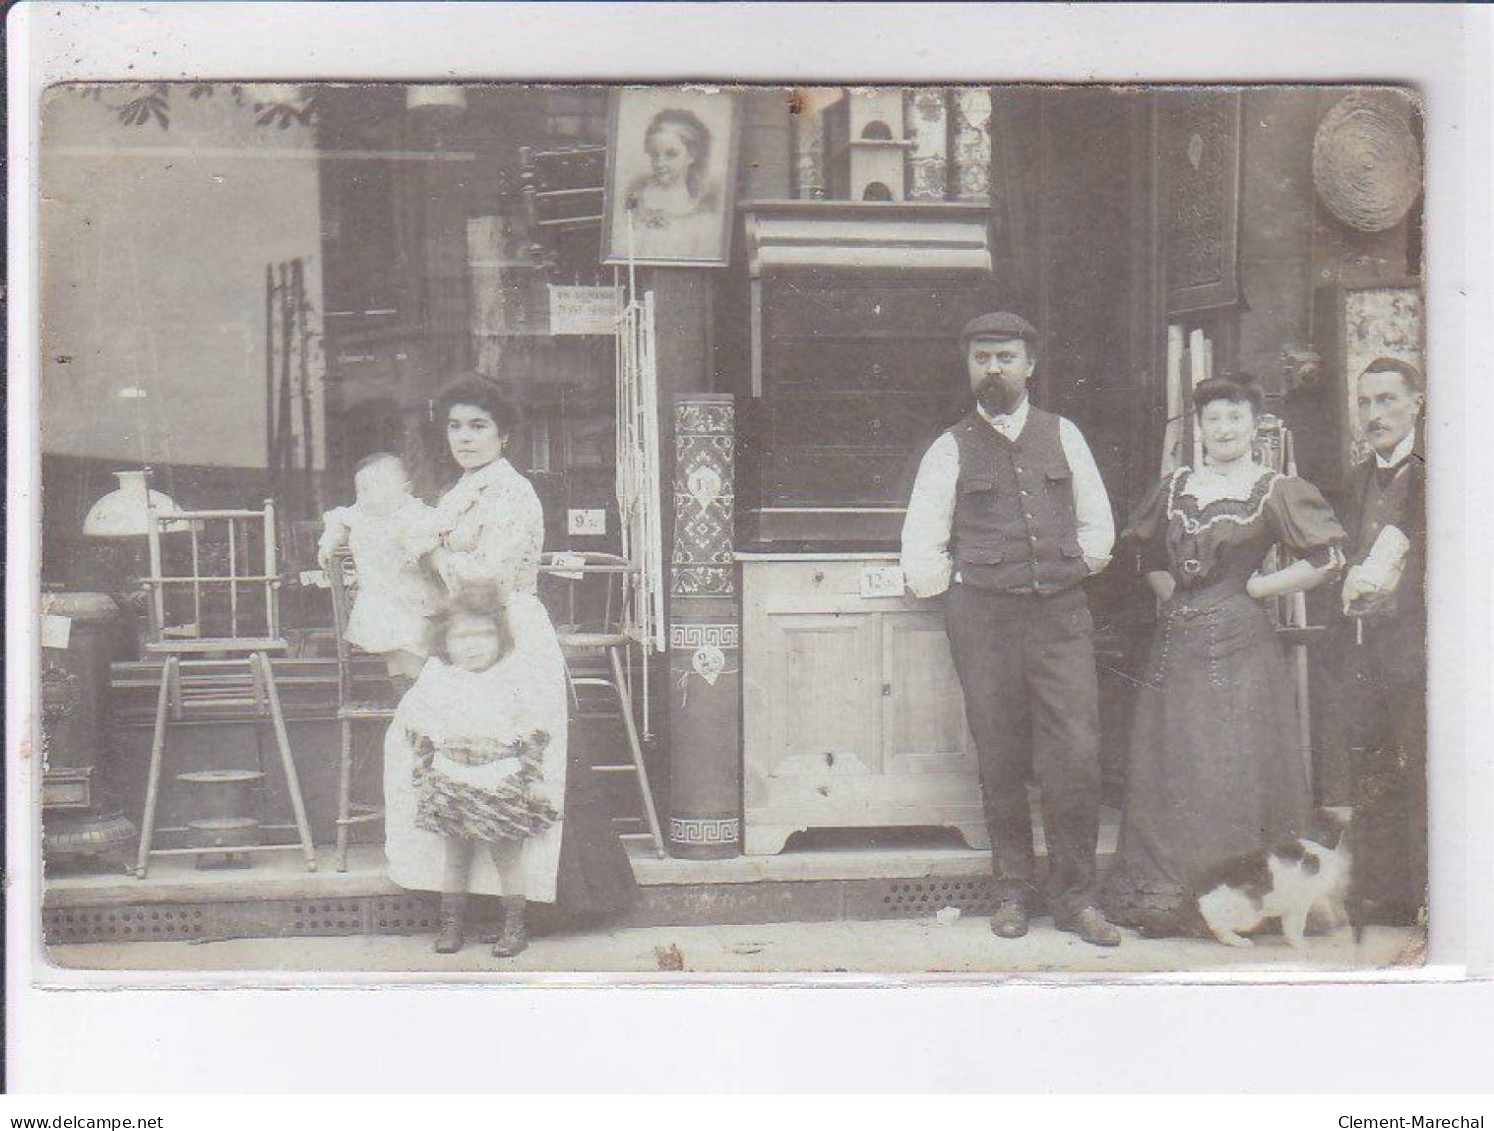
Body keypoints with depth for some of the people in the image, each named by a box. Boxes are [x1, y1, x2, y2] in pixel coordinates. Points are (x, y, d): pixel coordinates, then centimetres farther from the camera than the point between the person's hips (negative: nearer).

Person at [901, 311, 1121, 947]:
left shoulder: (1062, 436, 13)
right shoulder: (952, 449, 8)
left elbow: (1097, 525, 18)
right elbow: (920, 548, 9)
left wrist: (1070, 573, 11)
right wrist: (955, 590, 6)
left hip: (1061, 614, 1)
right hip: (982, 617, -1)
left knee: (1077, 755, -8)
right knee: (999, 762, 1)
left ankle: (1074, 896, 2)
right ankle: (1012, 891, 13)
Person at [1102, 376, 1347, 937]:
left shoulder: (1275, 491, -1)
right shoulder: (1174, 488, 13)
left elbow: (1328, 557, -4)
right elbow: (1149, 554, 27)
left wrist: (1255, 587, -4)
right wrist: (1168, 592, 11)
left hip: (1239, 643, -5)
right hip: (1175, 643, 5)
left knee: (1234, 771, -5)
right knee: (1165, 768, 4)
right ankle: (1163, 898, 11)